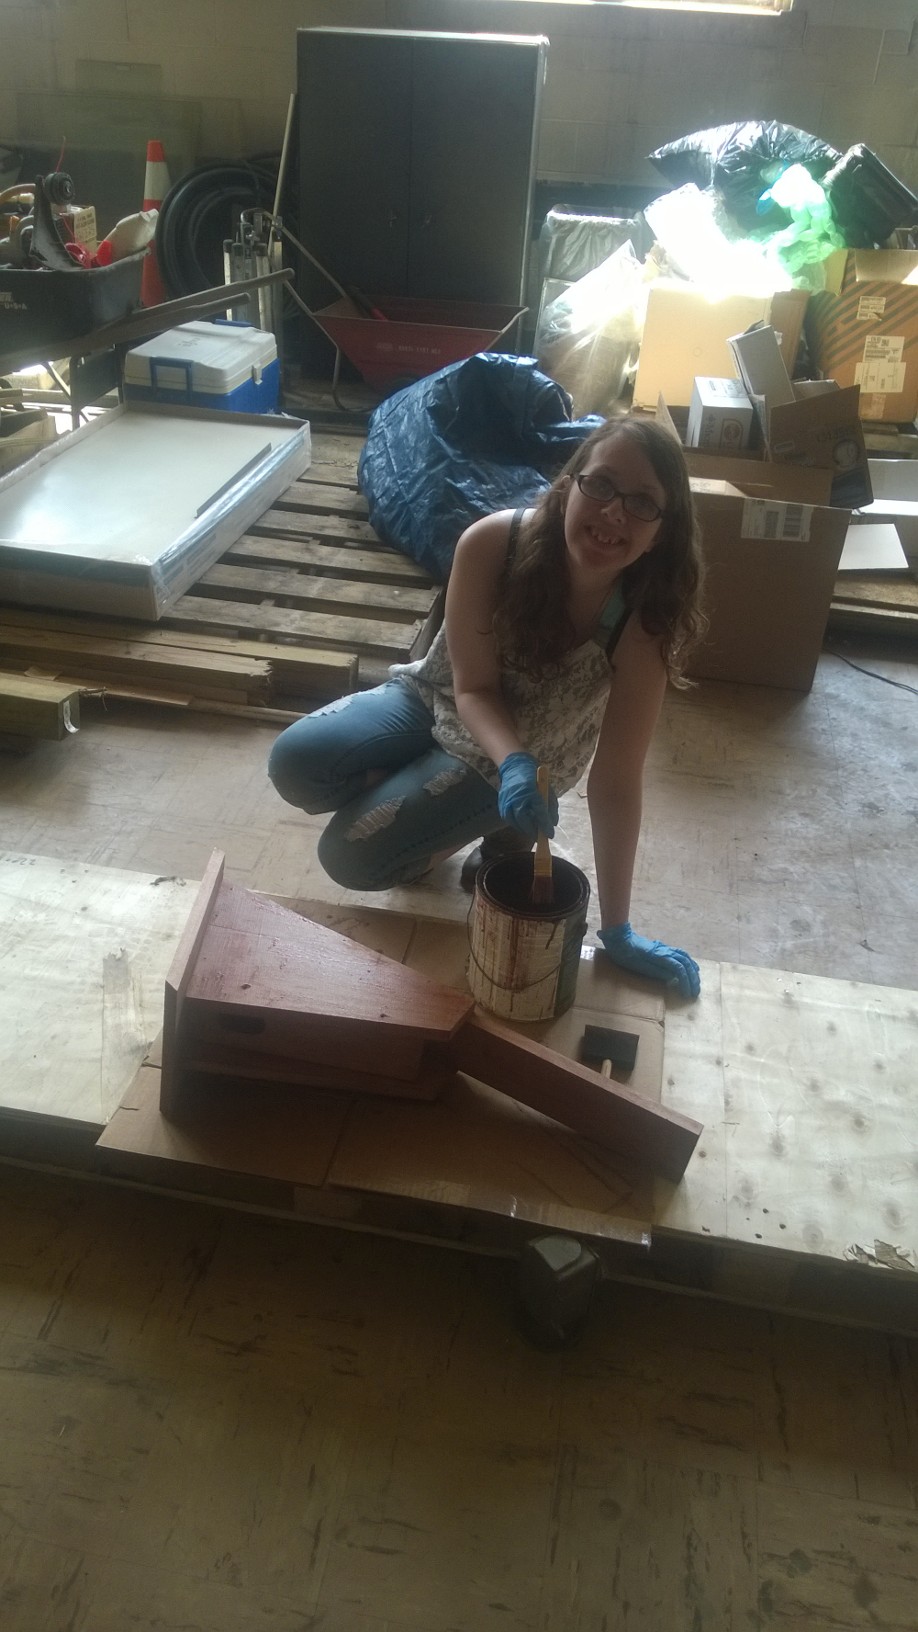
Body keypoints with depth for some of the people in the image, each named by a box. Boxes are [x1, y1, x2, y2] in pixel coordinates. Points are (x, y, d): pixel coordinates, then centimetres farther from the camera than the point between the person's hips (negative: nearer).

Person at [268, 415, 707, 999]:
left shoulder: (643, 620, -31)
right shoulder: (491, 542, -28)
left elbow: (616, 783, -24)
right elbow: (472, 686, -18)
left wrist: (617, 930, -19)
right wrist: (513, 762, -39)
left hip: (527, 754, -2)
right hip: (439, 697, 3)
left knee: (352, 855, -16)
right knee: (296, 763, -19)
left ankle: (503, 827, 8)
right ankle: (420, 805, 10)